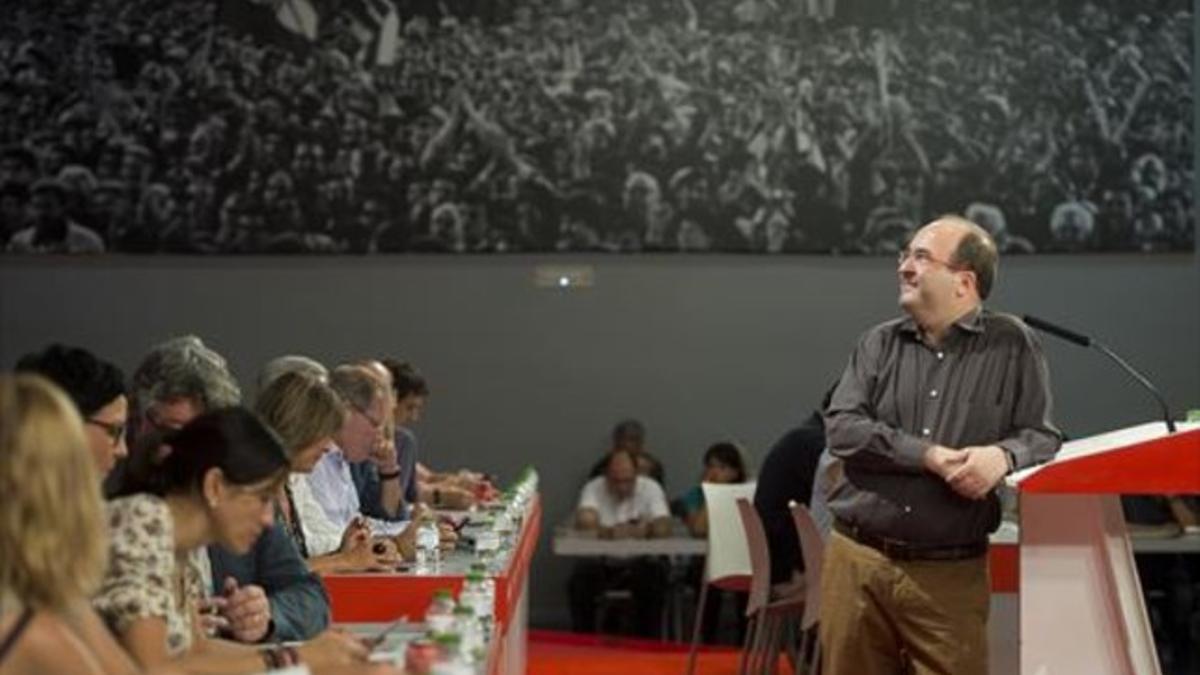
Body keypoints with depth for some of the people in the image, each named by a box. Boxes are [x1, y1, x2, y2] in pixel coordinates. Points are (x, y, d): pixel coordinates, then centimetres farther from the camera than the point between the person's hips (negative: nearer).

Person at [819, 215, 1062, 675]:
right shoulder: (879, 344, 9)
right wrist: (930, 457, -16)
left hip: (952, 574, -2)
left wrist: (1004, 456, -23)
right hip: (858, 563, 2)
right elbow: (841, 429, -4)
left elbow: (1044, 438, 1)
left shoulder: (1012, 346, 4)